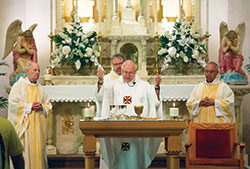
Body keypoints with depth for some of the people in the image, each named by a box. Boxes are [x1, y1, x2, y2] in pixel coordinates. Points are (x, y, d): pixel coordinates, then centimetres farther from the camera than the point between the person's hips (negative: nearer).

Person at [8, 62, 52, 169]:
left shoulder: (41, 89, 15)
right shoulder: (19, 85, 0)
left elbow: (48, 106, 14)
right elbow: (13, 103, -10)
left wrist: (42, 107, -7)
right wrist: (30, 106, -14)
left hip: (38, 127, 5)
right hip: (24, 125, -5)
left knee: (38, 150, 3)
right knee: (25, 150, -8)